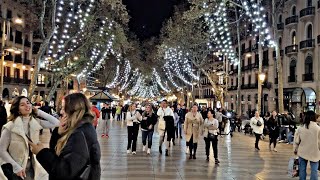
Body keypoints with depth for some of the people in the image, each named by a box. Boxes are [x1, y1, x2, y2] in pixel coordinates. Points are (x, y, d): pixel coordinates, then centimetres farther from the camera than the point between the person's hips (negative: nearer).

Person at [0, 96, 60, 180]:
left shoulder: (36, 122, -3)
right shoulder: (10, 126, -15)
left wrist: (39, 112, -7)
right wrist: (16, 166, -17)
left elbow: (56, 123, -11)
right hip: (15, 170, -4)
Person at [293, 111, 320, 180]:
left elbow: (296, 141, 0)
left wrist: (295, 149, 15)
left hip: (303, 152, 2)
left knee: (302, 169, 13)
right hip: (314, 153, -2)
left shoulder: (300, 128, -8)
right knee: (314, 170, 8)